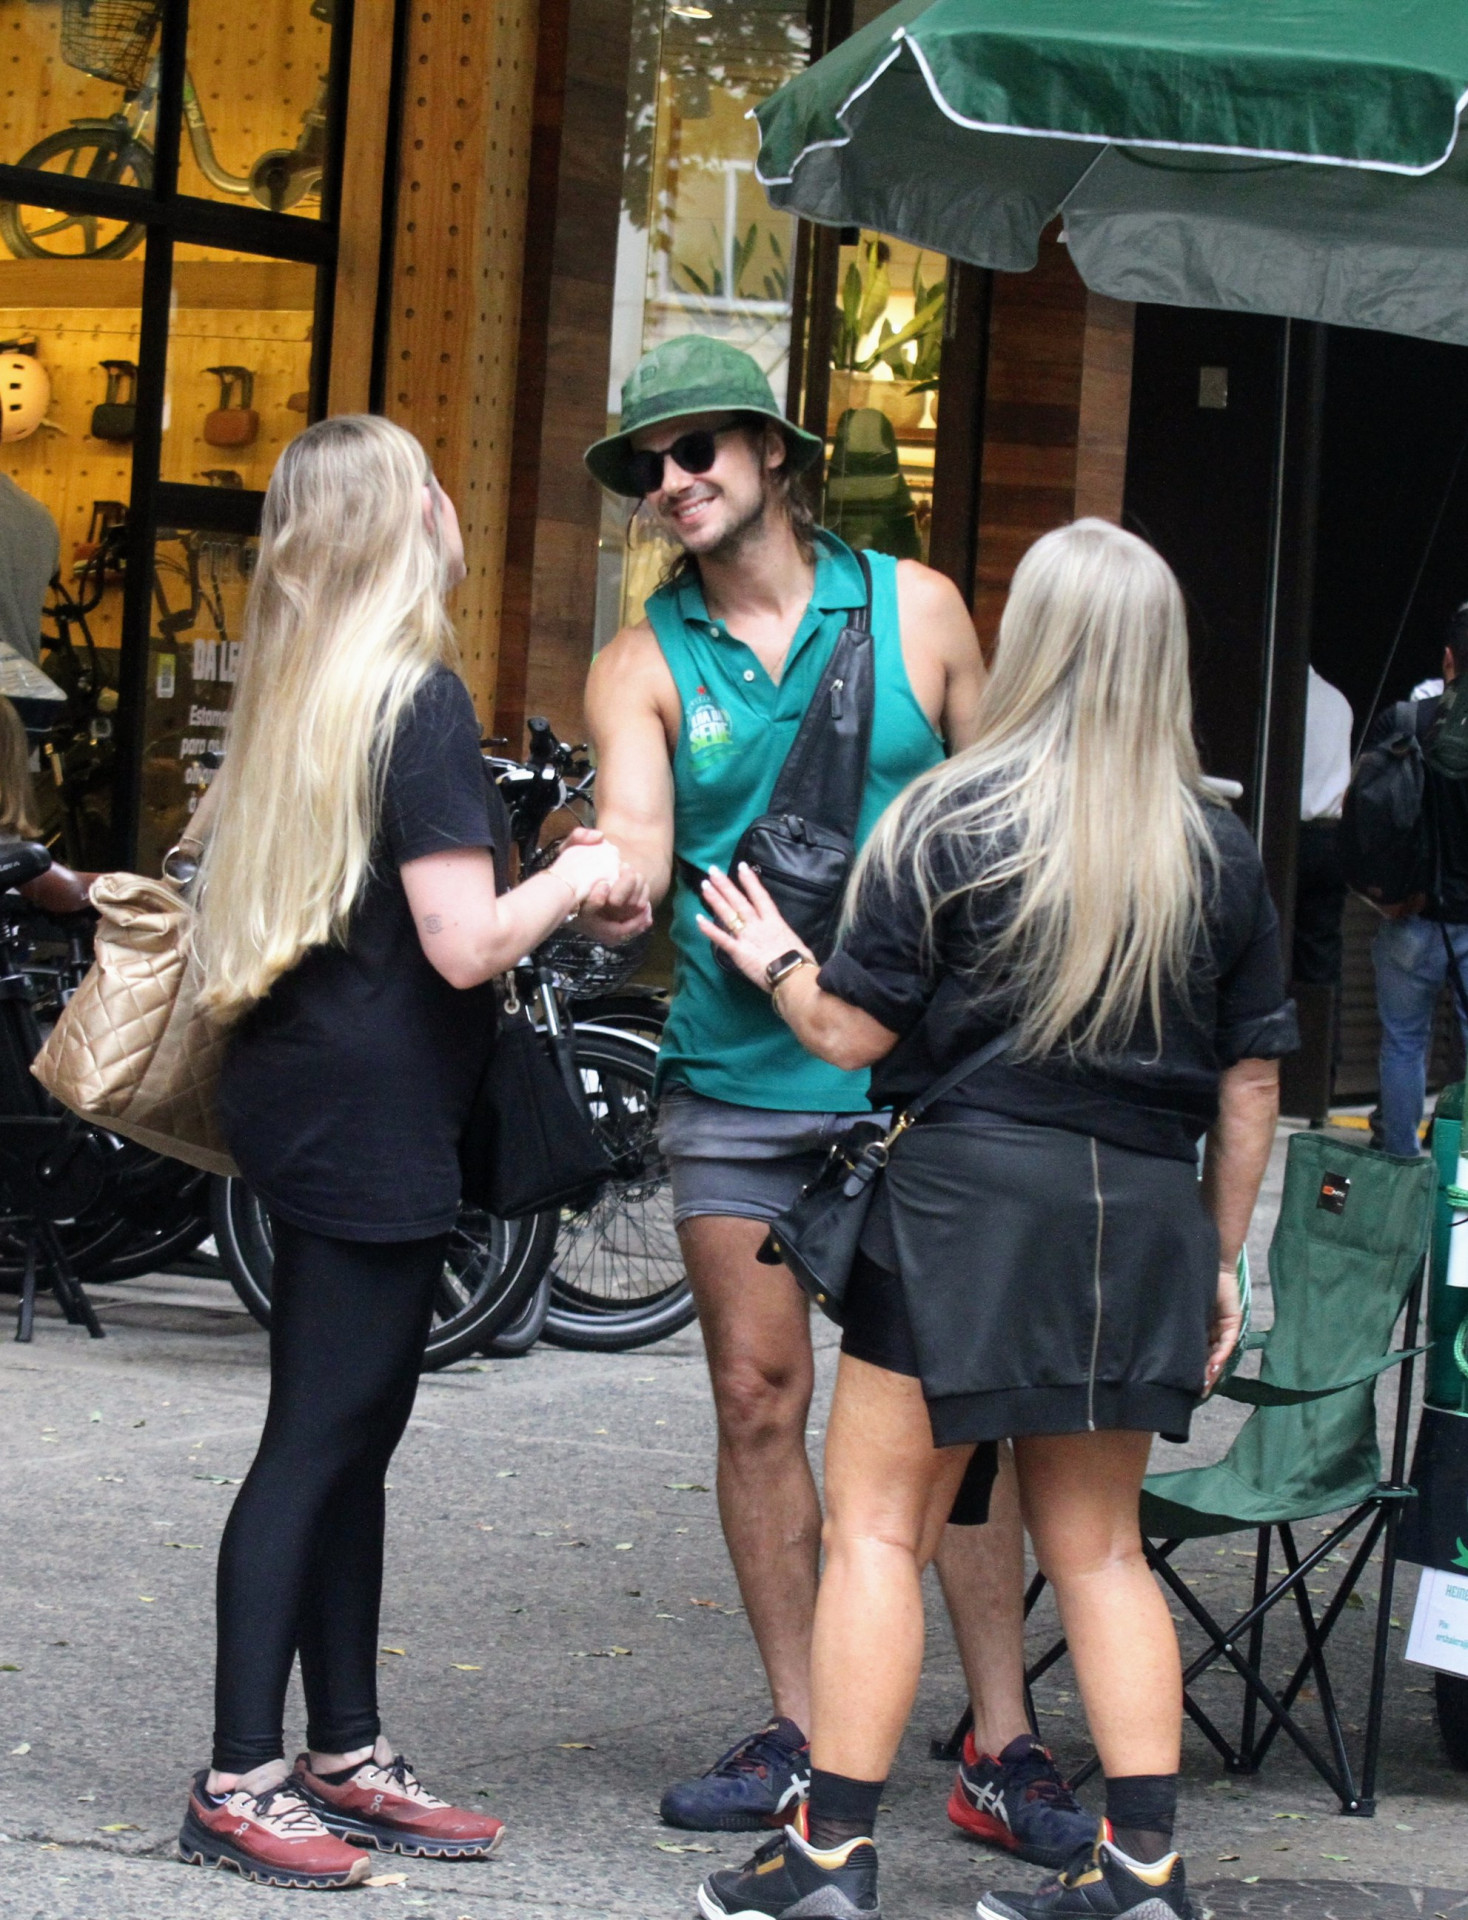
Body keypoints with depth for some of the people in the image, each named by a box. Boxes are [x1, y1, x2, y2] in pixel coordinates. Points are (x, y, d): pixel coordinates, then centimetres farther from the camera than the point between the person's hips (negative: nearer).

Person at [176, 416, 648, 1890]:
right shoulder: (420, 700, -15)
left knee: (352, 1437, 13)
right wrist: (566, 885, -2)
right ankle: (239, 1782, -3)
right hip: (374, 1112, -9)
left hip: (302, 1093, 9)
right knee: (317, 1441, -6)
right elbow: (465, 945, -20)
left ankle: (346, 1757, 19)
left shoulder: (297, 692, 12)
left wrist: (547, 882, 16)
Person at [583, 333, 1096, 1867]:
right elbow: (633, 849, -11)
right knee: (760, 1399, 3)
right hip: (735, 1080, 1)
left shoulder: (914, 609, 3)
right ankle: (798, 1739, 14)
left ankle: (1001, 1753, 5)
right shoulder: (643, 665, 3)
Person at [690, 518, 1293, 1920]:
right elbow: (1250, 1079, 8)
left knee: (876, 1528, 4)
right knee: (1096, 1546, 13)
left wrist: (775, 960, 15)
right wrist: (1220, 1259, 17)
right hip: (1142, 1217, 4)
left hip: (966, 1198, -4)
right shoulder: (1218, 850, 5)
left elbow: (852, 1034, -5)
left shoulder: (950, 822, -7)